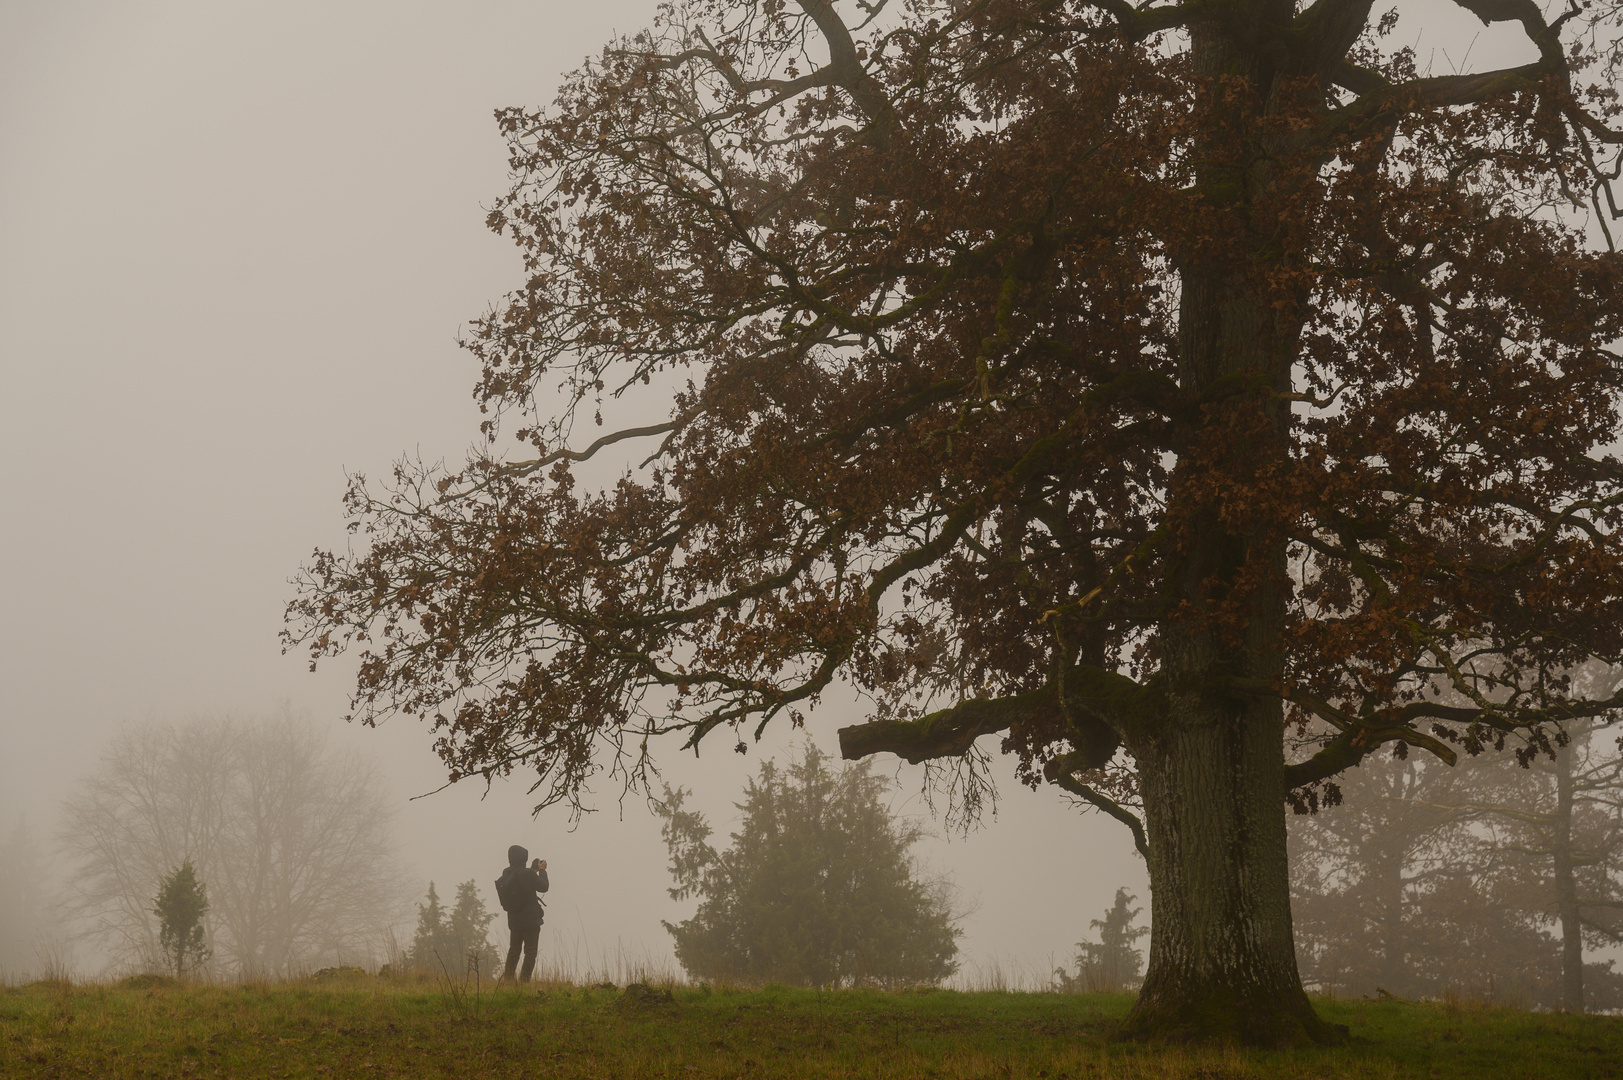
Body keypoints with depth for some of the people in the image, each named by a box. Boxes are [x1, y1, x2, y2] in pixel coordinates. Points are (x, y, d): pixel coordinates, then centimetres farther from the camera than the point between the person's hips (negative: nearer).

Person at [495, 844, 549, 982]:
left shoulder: (506, 874, -2)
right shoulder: (526, 874, -23)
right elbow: (543, 887, -11)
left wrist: (533, 870, 13)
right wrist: (542, 871, 2)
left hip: (514, 920, 6)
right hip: (530, 920, -6)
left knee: (514, 949, 22)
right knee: (530, 951, 2)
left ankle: (507, 977, 26)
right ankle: (524, 980, -2)